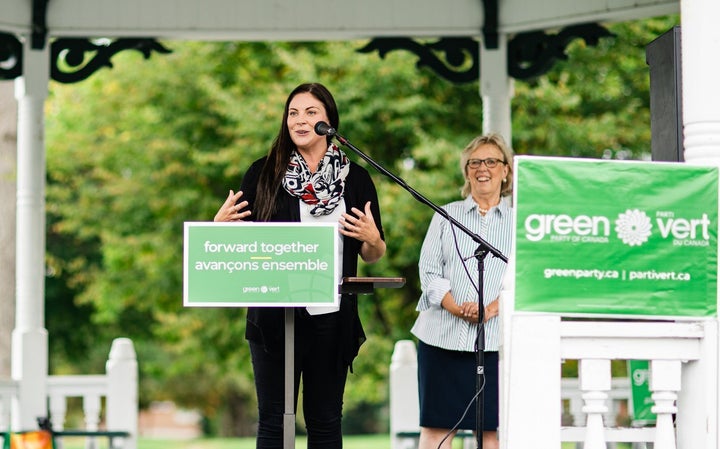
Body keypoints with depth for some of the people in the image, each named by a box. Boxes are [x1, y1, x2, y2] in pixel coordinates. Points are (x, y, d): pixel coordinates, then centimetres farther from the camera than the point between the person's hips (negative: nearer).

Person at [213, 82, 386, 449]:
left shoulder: (355, 178, 6)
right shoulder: (264, 174, 5)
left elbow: (373, 255, 11)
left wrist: (372, 239, -11)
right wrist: (220, 226, -9)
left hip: (331, 319, 1)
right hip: (274, 317, 0)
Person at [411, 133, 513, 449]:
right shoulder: (446, 216, 16)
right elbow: (429, 271, 6)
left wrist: (493, 308, -16)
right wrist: (456, 308, -12)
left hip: (497, 337, -1)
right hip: (443, 335, 1)